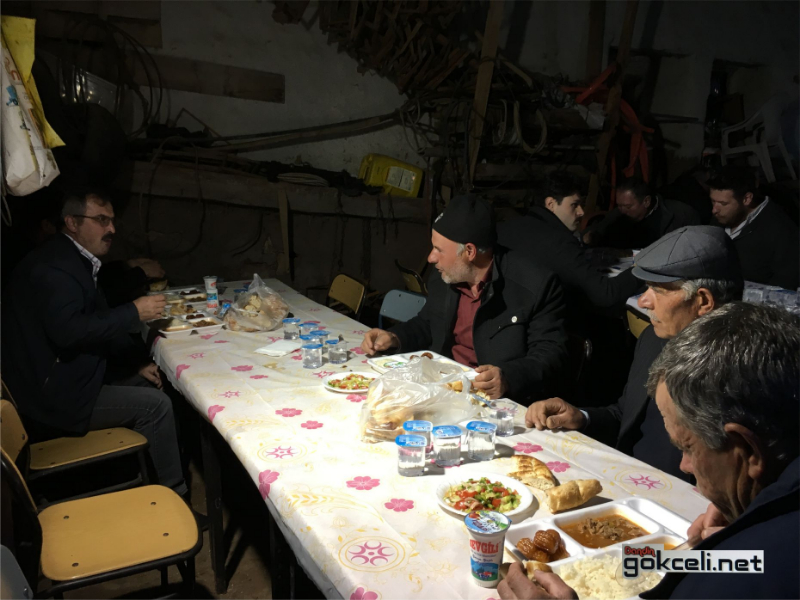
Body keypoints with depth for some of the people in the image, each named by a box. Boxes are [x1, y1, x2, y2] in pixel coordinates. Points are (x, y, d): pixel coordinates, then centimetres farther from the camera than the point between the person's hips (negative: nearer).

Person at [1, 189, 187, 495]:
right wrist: (133, 312, -28)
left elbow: (100, 323, 13)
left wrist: (137, 362, 2)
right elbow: (67, 330, -35)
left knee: (149, 382, 10)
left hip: (65, 377, 10)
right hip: (53, 393, -10)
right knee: (155, 404, -13)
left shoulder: (78, 261, 11)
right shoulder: (53, 266, -21)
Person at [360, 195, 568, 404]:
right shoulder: (443, 279, 5)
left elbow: (550, 353, -13)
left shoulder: (535, 286, -15)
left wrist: (508, 378, -31)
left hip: (499, 402, -7)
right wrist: (394, 338, 1)